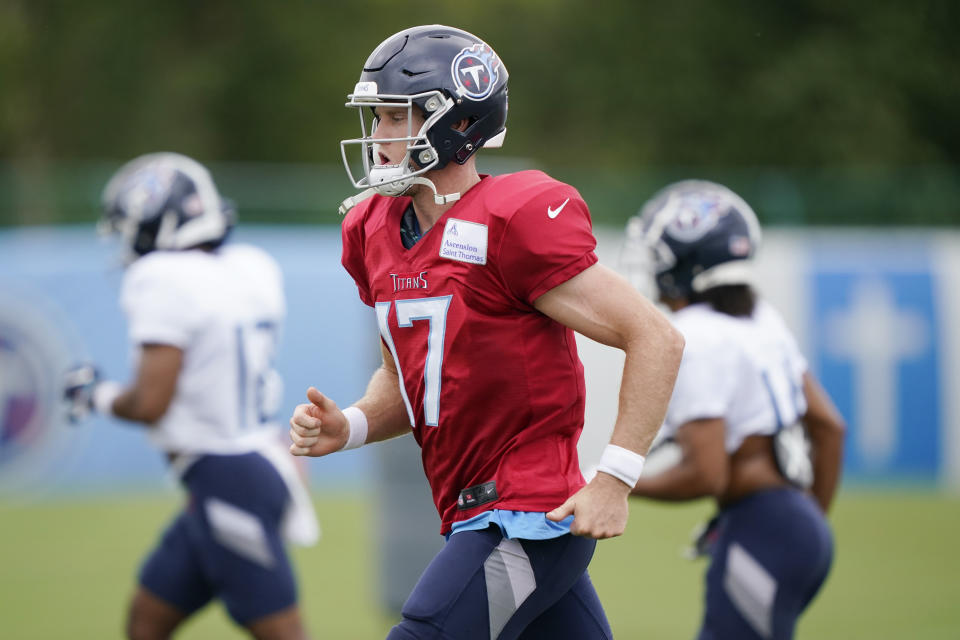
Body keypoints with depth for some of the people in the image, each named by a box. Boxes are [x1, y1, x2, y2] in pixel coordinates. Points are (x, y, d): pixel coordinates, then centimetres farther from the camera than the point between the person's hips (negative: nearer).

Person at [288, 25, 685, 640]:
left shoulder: (512, 224, -17)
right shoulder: (379, 232, 9)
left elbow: (656, 339, -15)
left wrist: (615, 479, -17)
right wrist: (350, 427, 0)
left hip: (527, 518, -9)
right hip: (475, 515, 9)